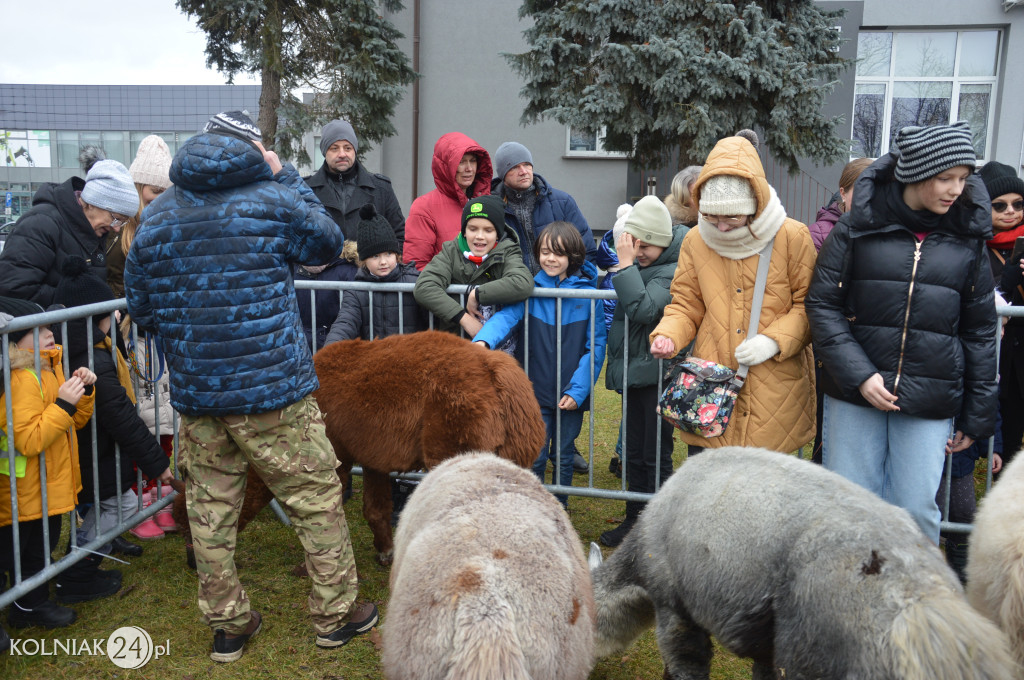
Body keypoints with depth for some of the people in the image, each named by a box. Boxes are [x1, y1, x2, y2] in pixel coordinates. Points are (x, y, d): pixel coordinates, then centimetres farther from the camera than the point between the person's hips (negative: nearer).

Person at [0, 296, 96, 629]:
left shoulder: (50, 369, 8)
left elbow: (75, 421, 14)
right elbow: (28, 442, -29)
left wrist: (83, 391, -3)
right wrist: (63, 404, -30)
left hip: (51, 486, 10)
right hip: (28, 492, -10)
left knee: (42, 548, 21)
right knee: (31, 552, 6)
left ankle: (35, 604, 35)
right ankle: (30, 607, 21)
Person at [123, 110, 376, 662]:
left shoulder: (156, 217, 8)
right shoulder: (272, 199, -7)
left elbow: (139, 306, 13)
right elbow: (328, 242, 10)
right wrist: (287, 176, 14)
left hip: (195, 392, 5)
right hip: (272, 387, -5)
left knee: (210, 509, 14)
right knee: (315, 497, 9)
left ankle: (226, 623, 25)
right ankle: (335, 615, 19)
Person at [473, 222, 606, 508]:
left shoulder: (588, 293, -5)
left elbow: (596, 346, -6)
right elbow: (507, 315, -17)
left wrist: (577, 390, -11)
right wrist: (483, 340, -37)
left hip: (571, 393, 0)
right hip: (537, 389, 0)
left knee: (562, 456, 12)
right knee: (534, 456, 3)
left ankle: (559, 509, 30)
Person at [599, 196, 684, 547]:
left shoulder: (675, 270, -18)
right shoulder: (638, 263, 10)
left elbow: (643, 309, -29)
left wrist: (626, 264, -24)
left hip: (659, 375, -9)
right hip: (633, 370, 9)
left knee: (656, 455, 1)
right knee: (634, 452, 16)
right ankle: (634, 519, 29)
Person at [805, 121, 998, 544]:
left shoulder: (967, 238, 7)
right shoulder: (857, 227, -1)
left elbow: (979, 330, 11)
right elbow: (822, 305, -3)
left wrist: (978, 413, 10)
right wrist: (858, 373, -13)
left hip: (930, 400, 2)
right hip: (854, 396, -1)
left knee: (917, 511, 4)